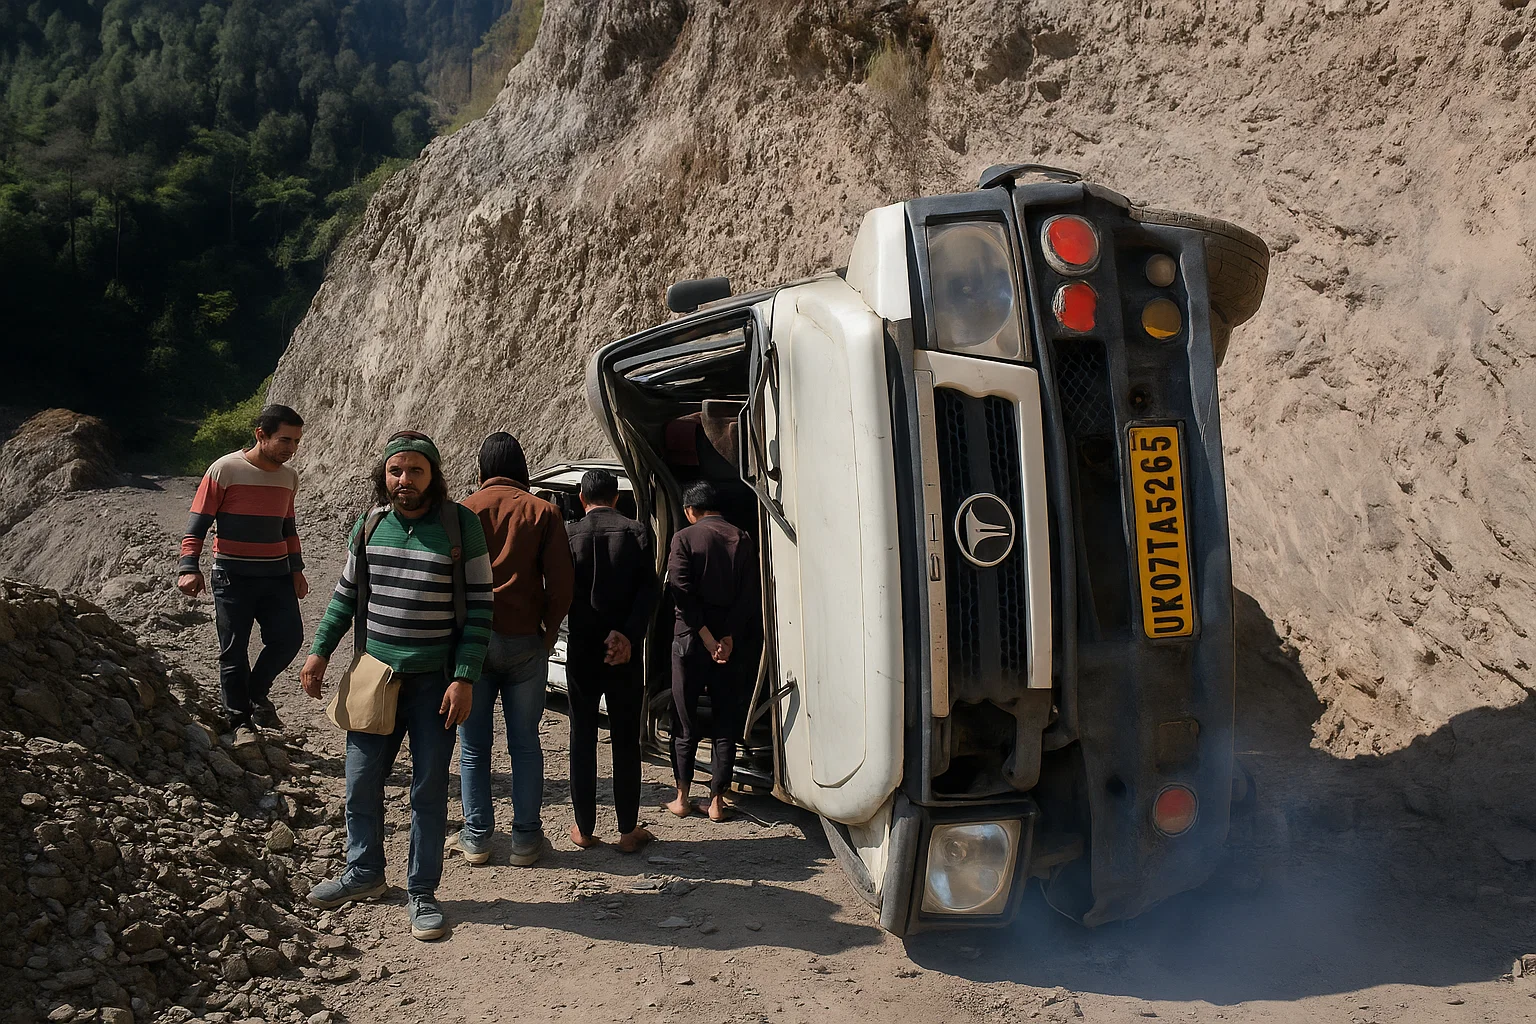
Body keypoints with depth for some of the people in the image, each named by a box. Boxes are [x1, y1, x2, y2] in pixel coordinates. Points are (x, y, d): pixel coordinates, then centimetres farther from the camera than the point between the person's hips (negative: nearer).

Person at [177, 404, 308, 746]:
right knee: (234, 650, 2)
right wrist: (189, 568, -17)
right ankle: (239, 721, 14)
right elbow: (197, 524, -8)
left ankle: (256, 692, 22)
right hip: (233, 576, -5)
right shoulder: (225, 470, -9)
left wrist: (296, 568, 17)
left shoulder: (289, 477, 9)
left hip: (276, 575, 5)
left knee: (289, 638, -2)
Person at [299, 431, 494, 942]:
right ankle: (364, 873, 34)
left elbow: (479, 606, -9)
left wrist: (464, 678, -13)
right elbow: (346, 594, 15)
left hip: (434, 684, -4)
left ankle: (421, 893, 20)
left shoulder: (461, 525, -9)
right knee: (361, 781, 12)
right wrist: (319, 651, 9)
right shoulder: (370, 525, 4)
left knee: (429, 789, 6)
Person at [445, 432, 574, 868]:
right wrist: (547, 634, 8)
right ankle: (526, 839, 14)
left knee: (474, 747, 10)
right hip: (525, 643, 0)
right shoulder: (543, 512, 0)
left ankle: (476, 838, 17)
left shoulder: (464, 511, 1)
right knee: (525, 744, 9)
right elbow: (561, 586, -4)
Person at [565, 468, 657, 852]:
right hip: (625, 651, 0)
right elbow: (649, 590, -11)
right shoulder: (636, 532, -2)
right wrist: (628, 636, -15)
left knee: (582, 739, 10)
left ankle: (584, 828, 16)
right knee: (626, 740, 7)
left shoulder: (569, 535, -1)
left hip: (581, 649, 0)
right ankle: (629, 830, 11)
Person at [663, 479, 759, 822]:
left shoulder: (685, 537, -4)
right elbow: (749, 595, -5)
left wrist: (706, 637, -14)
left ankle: (682, 797, 15)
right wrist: (729, 638, -11)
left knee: (685, 722, 9)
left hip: (690, 639, -2)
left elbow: (681, 590, -15)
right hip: (731, 642, 2)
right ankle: (717, 801, 9)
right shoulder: (743, 541, 5)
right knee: (726, 723, 8)